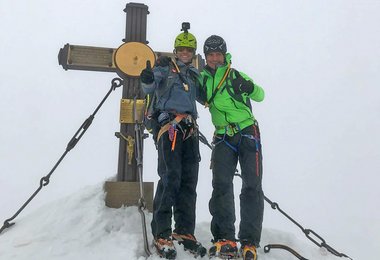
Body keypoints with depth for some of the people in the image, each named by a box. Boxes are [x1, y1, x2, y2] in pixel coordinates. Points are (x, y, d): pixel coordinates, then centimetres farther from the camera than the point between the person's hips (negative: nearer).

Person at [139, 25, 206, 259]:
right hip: (168, 125, -5)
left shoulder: (195, 74, 25)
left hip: (190, 129, 5)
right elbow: (149, 88, -1)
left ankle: (185, 231, 11)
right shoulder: (164, 67, 11)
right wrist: (147, 79, -21)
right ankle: (162, 235, -10)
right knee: (170, 178, -14)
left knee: (189, 181, 2)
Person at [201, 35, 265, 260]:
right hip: (224, 138, 2)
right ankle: (225, 239, -7)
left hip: (248, 133, -1)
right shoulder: (202, 78, 11)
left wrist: (249, 87, -16)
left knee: (252, 187, -5)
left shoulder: (236, 75, 5)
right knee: (221, 185, -11)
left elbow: (260, 96, 6)